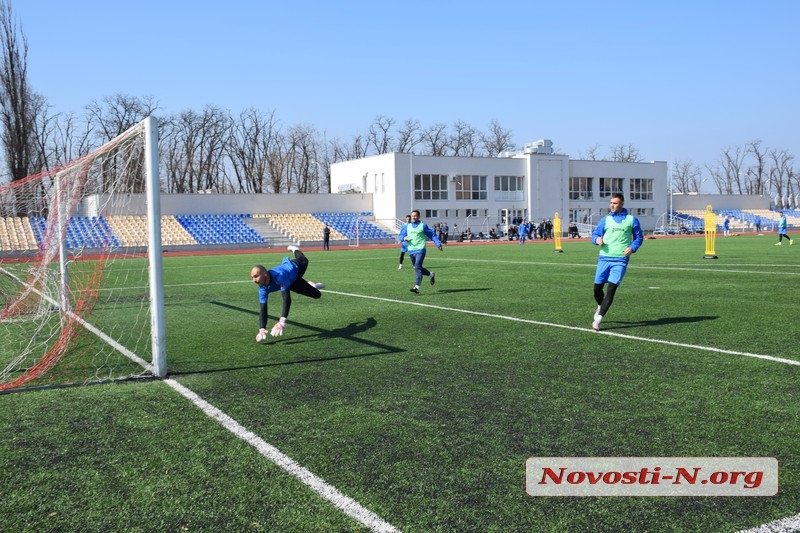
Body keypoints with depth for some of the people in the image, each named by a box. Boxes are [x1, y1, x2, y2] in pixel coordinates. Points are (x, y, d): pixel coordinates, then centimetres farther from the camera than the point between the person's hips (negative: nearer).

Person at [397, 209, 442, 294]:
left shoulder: (423, 226, 5)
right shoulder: (407, 226, 15)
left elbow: (432, 235, 7)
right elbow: (400, 236, 13)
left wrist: (438, 244, -1)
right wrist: (404, 238, -11)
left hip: (420, 250, -5)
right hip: (411, 251, 5)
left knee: (417, 267, -19)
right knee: (417, 268, 13)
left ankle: (417, 287, -24)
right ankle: (431, 275, 38)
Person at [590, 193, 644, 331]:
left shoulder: (631, 219, 6)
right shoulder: (605, 219, 11)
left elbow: (639, 237, 12)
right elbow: (595, 234, 12)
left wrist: (632, 247, -7)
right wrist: (597, 239, -12)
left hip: (620, 260, -3)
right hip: (604, 258, 3)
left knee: (611, 288, -13)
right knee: (597, 288, 5)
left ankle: (598, 319, -13)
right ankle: (601, 307, 37)